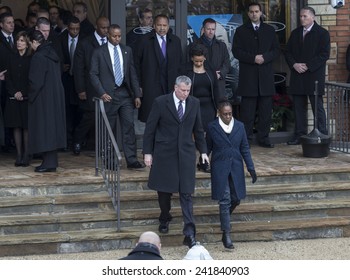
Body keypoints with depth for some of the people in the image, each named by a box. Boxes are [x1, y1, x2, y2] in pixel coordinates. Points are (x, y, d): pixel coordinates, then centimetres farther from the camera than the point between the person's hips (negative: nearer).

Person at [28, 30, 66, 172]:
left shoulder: (38, 57, -17)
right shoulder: (53, 54, 9)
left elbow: (36, 81, -18)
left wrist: (31, 97, -4)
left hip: (43, 98, -9)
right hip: (56, 96, 9)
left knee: (43, 128, -4)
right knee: (53, 126, 12)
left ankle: (49, 163, -5)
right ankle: (51, 161, 17)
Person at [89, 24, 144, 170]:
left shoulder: (127, 51, 11)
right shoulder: (99, 52, 0)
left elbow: (132, 73, 11)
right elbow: (93, 74, -2)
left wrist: (137, 94, 6)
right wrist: (102, 93, -13)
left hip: (125, 94, 3)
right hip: (109, 95, -3)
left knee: (129, 127, -4)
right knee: (109, 130, 3)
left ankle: (132, 160, -4)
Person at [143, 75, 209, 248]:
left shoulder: (194, 103, 3)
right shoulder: (160, 102, -7)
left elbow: (198, 129, 13)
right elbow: (150, 128, -2)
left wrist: (203, 151, 12)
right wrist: (147, 152, -4)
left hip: (186, 153, 1)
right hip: (164, 153, -1)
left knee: (186, 193, -5)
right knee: (164, 190, 10)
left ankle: (189, 233, -9)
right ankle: (165, 219, 36)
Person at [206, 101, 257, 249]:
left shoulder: (239, 126, 4)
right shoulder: (212, 127, -3)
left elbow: (245, 149, 7)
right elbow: (208, 148, 6)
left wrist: (251, 168, 3)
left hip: (236, 168, 3)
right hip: (220, 168, -3)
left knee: (236, 198, 5)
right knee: (225, 200, -8)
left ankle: (225, 218, 37)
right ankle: (226, 234, -6)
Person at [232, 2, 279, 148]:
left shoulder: (270, 30, 14)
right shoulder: (241, 31, 7)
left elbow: (276, 50, 9)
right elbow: (236, 51, -1)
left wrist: (265, 57, -10)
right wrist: (253, 58, -13)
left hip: (266, 75, 2)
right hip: (248, 75, -2)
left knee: (266, 109, 1)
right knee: (247, 110, -3)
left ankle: (263, 137, 7)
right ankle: (246, 138, 2)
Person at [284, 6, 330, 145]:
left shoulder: (322, 33, -2)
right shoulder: (295, 33, 14)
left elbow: (325, 54, -9)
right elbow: (288, 52, 13)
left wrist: (307, 66, -14)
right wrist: (294, 65, -6)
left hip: (314, 76, -5)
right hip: (297, 77, 5)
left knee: (318, 108, -4)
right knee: (299, 108, 6)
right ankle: (299, 135, 11)